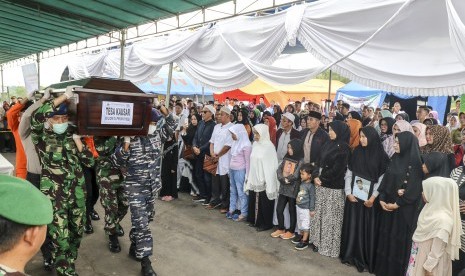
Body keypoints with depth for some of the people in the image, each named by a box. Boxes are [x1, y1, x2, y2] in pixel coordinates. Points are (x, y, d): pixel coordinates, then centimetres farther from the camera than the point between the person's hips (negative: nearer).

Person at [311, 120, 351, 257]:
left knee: (331, 217, 3)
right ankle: (320, 242, 26)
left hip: (334, 188, -7)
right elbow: (320, 162, 11)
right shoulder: (329, 144, 10)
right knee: (320, 215, 13)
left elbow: (337, 169, -17)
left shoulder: (343, 148, -12)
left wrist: (321, 179, -10)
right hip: (322, 186, 7)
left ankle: (330, 246, 16)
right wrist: (316, 176, -3)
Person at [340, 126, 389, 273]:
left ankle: (366, 259, 18)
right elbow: (349, 173, 4)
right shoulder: (357, 152, 4)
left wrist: (373, 198, -12)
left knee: (368, 227, 5)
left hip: (370, 198, -3)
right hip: (354, 196, 3)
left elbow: (382, 179, -6)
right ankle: (351, 255, 23)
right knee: (352, 225, 9)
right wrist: (348, 192, -5)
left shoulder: (381, 155, -5)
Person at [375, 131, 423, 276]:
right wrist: (382, 199, -2)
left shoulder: (415, 163, -14)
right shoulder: (394, 159, 6)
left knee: (399, 238, 5)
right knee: (386, 235, 13)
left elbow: (414, 189, -17)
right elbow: (385, 180, 7)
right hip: (388, 205, 6)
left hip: (404, 209, -6)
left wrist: (397, 204, -14)